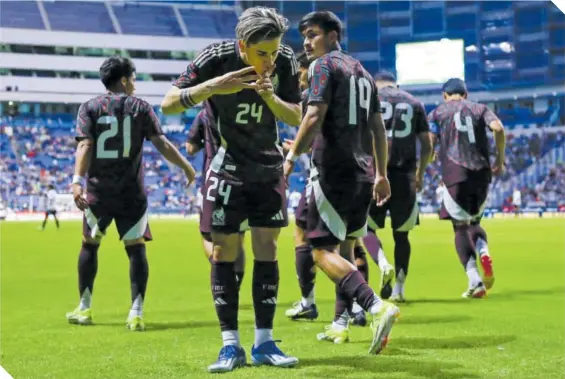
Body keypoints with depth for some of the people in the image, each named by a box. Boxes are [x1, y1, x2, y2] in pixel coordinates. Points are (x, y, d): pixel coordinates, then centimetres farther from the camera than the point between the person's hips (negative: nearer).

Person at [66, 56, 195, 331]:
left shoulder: (89, 107, 4)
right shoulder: (140, 107, 2)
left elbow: (85, 146, -10)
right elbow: (162, 144, -3)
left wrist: (78, 179, -17)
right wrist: (187, 167, 7)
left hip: (98, 190, 1)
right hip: (131, 193, -1)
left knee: (90, 245, 16)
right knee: (136, 249, 3)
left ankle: (84, 309, 22)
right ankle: (136, 313, -5)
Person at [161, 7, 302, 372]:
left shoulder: (286, 61, -11)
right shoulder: (216, 58, -20)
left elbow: (296, 117, -5)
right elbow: (168, 104, -19)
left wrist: (272, 99, -25)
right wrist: (212, 87, -34)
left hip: (269, 168, 3)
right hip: (227, 168, -2)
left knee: (267, 249, 0)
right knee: (224, 252, -4)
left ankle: (264, 342, 6)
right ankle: (231, 345, 2)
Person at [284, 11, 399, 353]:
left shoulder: (324, 65, -4)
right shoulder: (363, 72, 19)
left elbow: (314, 117, -16)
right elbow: (378, 128, 19)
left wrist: (293, 156, -12)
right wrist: (382, 174, 21)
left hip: (333, 171, -8)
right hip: (363, 173, 8)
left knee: (323, 251, -10)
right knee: (345, 246, 18)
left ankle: (377, 306, -27)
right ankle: (341, 323, 20)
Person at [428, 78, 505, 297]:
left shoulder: (437, 113, 12)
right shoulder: (480, 109, 16)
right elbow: (498, 128, -3)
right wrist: (500, 159, 5)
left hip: (455, 174, -2)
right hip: (481, 172, 3)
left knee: (460, 227, 1)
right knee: (474, 222, 21)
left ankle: (475, 281, -13)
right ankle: (484, 253, -11)